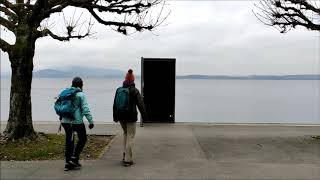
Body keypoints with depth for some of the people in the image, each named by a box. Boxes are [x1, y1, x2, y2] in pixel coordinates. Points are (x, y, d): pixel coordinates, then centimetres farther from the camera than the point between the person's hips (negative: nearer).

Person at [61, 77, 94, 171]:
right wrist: (91, 121, -13)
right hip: (77, 121, -6)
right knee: (82, 138, 12)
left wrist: (62, 116, 27)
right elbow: (85, 109, -14)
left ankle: (68, 163, 14)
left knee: (69, 141, 12)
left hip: (65, 121, 6)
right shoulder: (81, 95, -8)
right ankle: (74, 158, 4)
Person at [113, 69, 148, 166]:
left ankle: (125, 154, 21)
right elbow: (140, 104, -9)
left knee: (125, 133, 24)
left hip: (121, 116, 5)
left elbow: (115, 104, 11)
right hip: (131, 117, -5)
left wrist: (115, 116, 20)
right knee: (130, 136, 1)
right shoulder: (134, 91, -10)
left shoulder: (119, 90, 4)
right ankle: (128, 159, 1)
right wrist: (144, 116, 1)